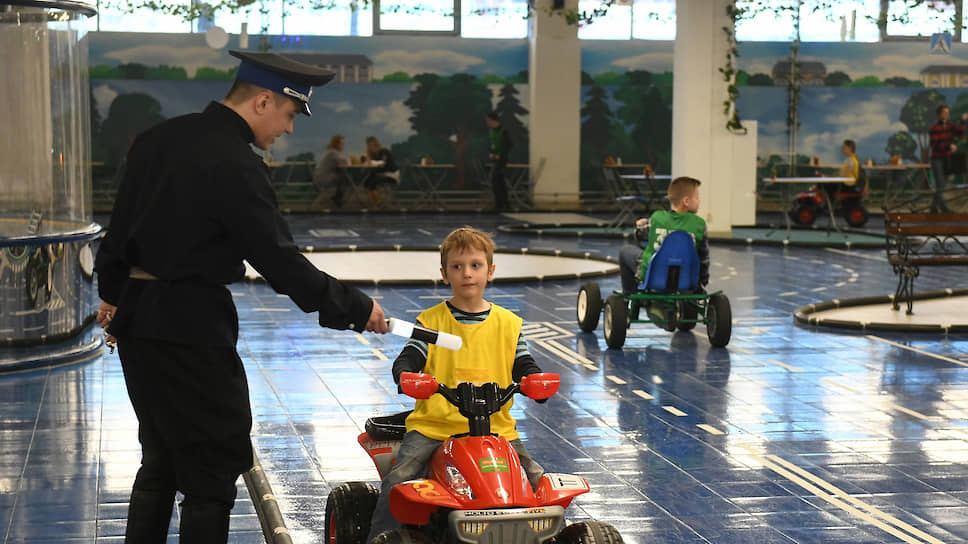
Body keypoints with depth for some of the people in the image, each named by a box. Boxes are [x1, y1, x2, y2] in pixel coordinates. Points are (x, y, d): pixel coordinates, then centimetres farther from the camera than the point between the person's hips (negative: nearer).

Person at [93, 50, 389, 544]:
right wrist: (355, 309, -8)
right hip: (191, 326, -9)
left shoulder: (160, 138, 7)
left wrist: (114, 293, 28)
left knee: (161, 457, 19)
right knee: (214, 465, 0)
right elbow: (280, 262, -17)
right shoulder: (236, 168, -19)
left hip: (136, 319, 9)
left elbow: (122, 221, 16)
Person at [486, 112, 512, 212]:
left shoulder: (503, 131, -14)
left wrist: (499, 155, -15)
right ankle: (506, 204, 19)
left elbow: (508, 146, -12)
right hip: (494, 159, 8)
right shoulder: (490, 130, 10)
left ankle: (498, 205, -12)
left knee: (494, 180, -14)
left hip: (501, 159, -8)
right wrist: (490, 153, 1)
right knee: (500, 182, 12)